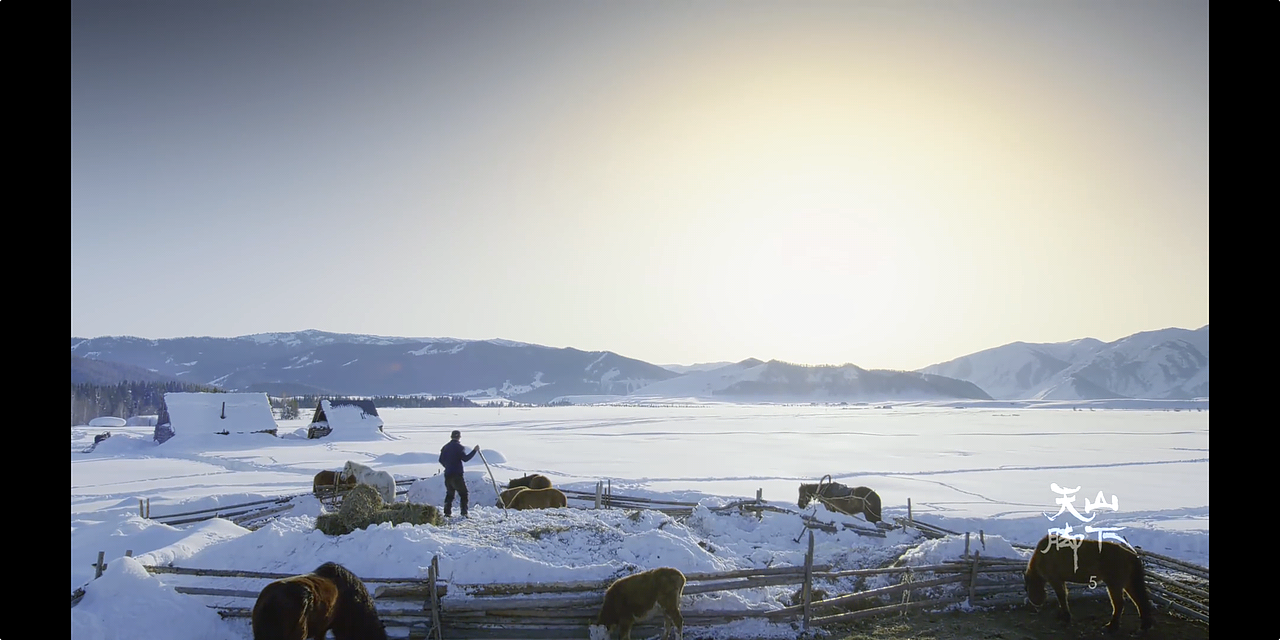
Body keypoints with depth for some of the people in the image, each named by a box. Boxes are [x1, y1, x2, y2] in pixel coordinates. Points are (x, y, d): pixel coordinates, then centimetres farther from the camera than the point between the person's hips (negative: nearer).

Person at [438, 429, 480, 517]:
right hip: (457, 475, -7)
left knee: (449, 494, 16)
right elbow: (465, 458, -17)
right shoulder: (459, 447, -9)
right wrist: (474, 450, -15)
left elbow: (441, 460, 18)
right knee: (463, 493, -1)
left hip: (447, 474, 7)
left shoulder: (445, 447, 12)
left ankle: (447, 513, 11)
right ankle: (464, 513, -9)